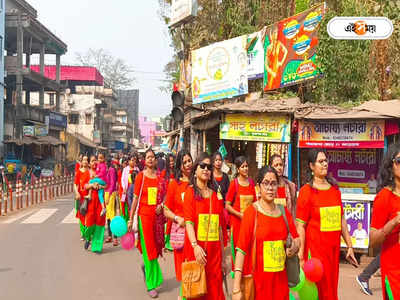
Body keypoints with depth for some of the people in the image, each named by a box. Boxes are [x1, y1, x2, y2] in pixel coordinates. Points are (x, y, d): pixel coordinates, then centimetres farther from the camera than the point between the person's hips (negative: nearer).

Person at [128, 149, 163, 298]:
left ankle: (146, 266, 42)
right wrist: (131, 219, -2)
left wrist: (161, 205, -9)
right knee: (149, 249, 0)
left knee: (156, 248, 10)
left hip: (157, 215, 3)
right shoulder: (140, 176, -1)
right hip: (144, 215, -3)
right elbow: (135, 198, -1)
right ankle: (151, 285, 10)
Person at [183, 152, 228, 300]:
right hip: (196, 249, -3)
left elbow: (219, 227, 13)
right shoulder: (191, 191, 1)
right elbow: (188, 221, -10)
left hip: (214, 250, 4)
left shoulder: (215, 196, 12)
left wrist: (223, 258, 12)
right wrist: (195, 245, -25)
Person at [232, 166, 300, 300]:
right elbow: (241, 249, -12)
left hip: (280, 279, 4)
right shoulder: (251, 212, -8)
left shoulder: (284, 212, 6)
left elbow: (296, 238, 19)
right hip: (257, 279, -4)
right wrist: (236, 288, -17)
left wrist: (294, 247, -6)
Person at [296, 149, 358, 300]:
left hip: (334, 248, 5)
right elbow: (300, 226, -9)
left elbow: (342, 220, 15)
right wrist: (301, 257, -12)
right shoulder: (306, 191, -7)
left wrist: (349, 246, 12)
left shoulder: (334, 188, 11)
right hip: (315, 248, -5)